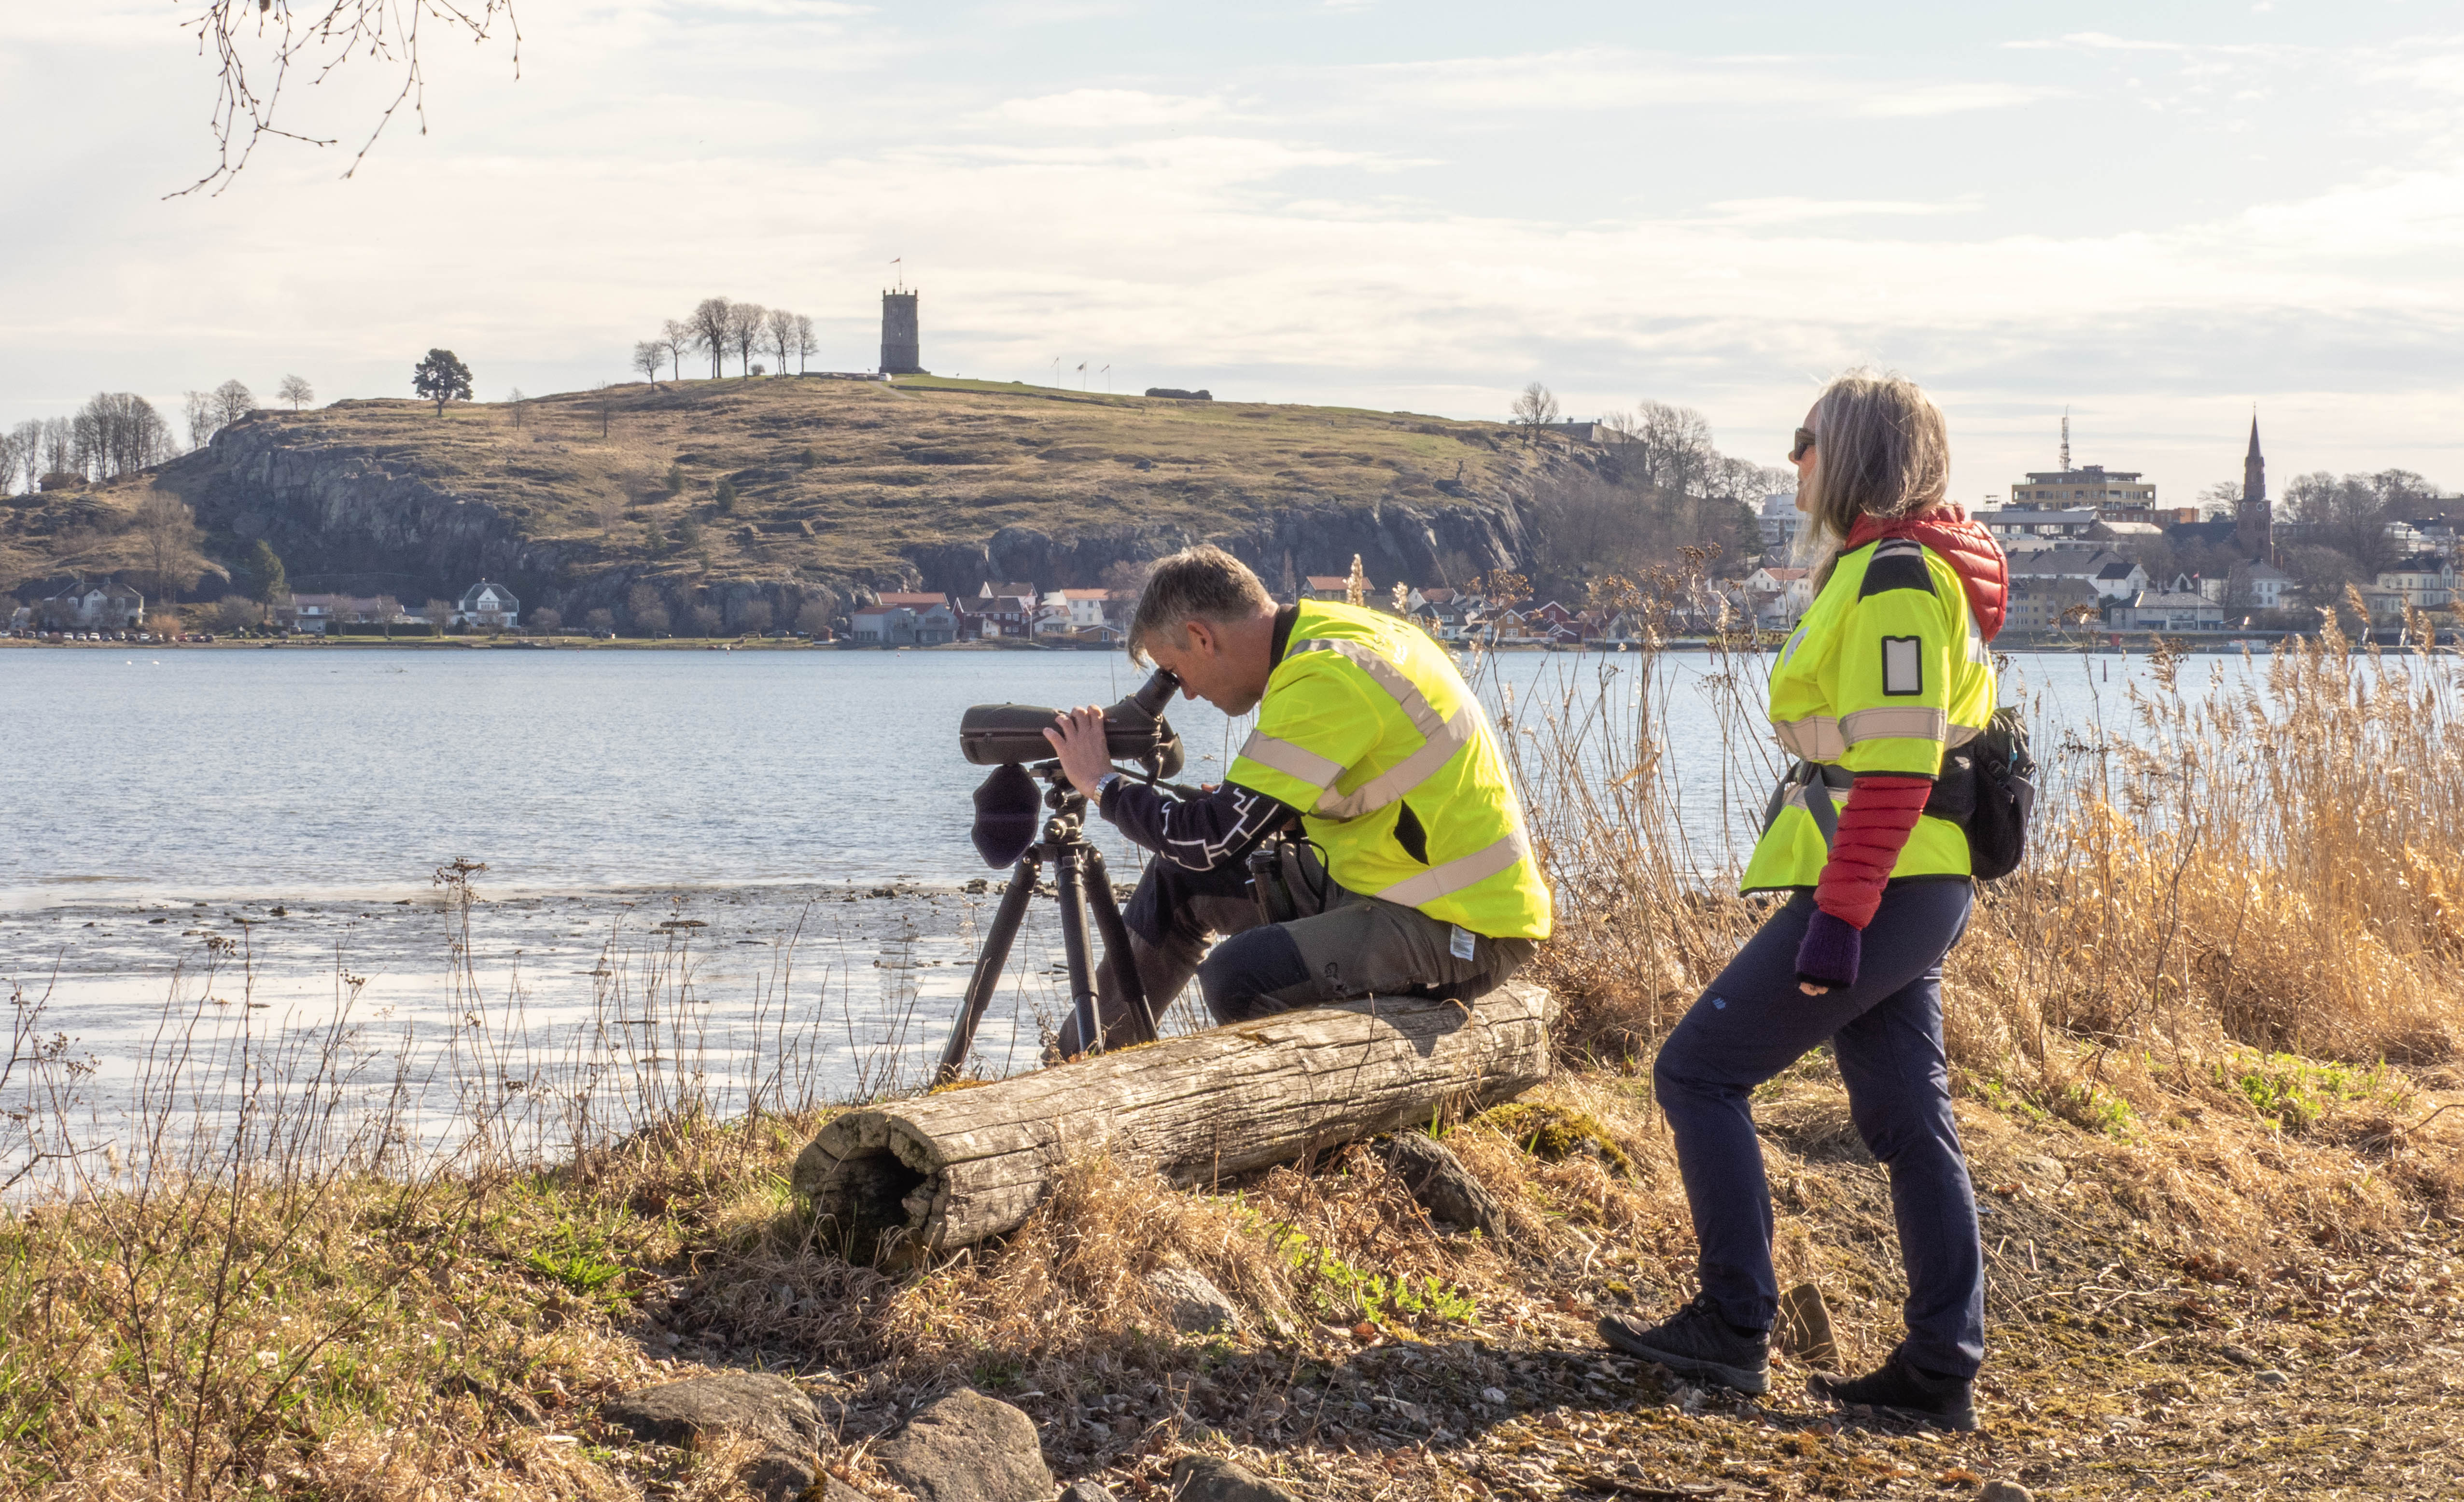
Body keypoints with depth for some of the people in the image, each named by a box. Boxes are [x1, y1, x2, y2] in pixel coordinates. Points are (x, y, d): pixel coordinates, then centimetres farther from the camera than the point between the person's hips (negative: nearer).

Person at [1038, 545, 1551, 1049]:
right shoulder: (1330, 631, 6)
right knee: (1180, 881, 14)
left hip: (1462, 934, -10)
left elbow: (1211, 841, -21)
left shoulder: (1326, 680, -23)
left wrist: (1102, 784, -6)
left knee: (1238, 976, -28)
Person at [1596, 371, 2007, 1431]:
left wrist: (1838, 917, -25)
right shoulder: (1893, 570, 18)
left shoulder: (1893, 578, -14)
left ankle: (1734, 1332, -2)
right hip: (1916, 893, 10)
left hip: (1876, 892, -10)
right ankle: (1942, 1371, 11)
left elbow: (1893, 766, -22)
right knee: (1908, 1120, 10)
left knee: (1699, 1071, -4)